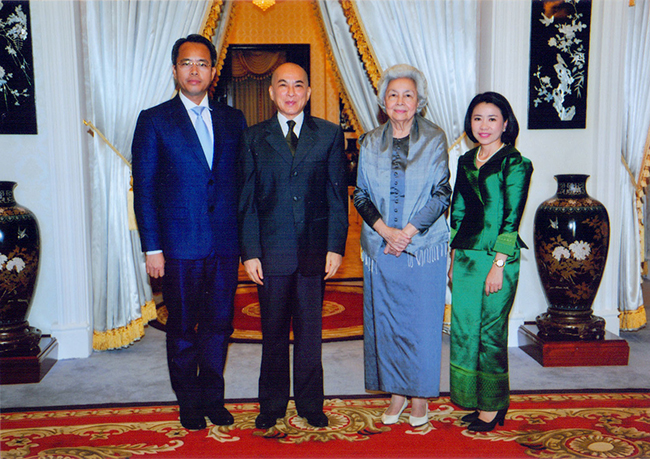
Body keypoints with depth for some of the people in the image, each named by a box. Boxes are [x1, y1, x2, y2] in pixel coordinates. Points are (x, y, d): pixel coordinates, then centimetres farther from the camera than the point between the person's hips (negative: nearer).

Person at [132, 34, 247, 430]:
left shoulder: (233, 119, 10)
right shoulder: (154, 121, 1)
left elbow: (244, 180, 10)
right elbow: (144, 188, -2)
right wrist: (152, 248, -7)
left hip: (226, 242, 3)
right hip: (180, 244, -2)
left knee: (220, 324, 11)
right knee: (183, 328, 9)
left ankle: (212, 398, 28)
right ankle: (189, 402, 27)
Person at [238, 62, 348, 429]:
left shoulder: (330, 135, 5)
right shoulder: (254, 137, 6)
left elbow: (338, 194, 3)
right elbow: (247, 199, 3)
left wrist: (336, 247, -4)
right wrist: (250, 251, -4)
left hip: (315, 249, 0)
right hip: (271, 250, 0)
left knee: (310, 330, 9)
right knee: (273, 332, 9)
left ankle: (310, 403, 24)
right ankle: (272, 405, 24)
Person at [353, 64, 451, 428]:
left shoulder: (434, 139, 0)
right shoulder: (371, 143, 7)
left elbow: (442, 194, -3)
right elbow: (361, 195, 4)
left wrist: (409, 231, -13)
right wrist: (386, 230, -11)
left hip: (424, 247, -2)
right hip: (381, 247, 3)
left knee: (422, 321, 3)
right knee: (385, 320, 7)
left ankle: (421, 396, 19)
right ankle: (396, 393, 22)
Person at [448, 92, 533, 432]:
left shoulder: (514, 164, -7)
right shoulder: (466, 161, 12)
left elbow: (511, 219, -11)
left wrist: (498, 265, -15)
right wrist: (453, 259, 14)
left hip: (497, 257, -7)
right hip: (465, 257, 7)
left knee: (490, 330, 1)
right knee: (464, 329, 10)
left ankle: (492, 406, 16)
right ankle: (477, 401, 25)